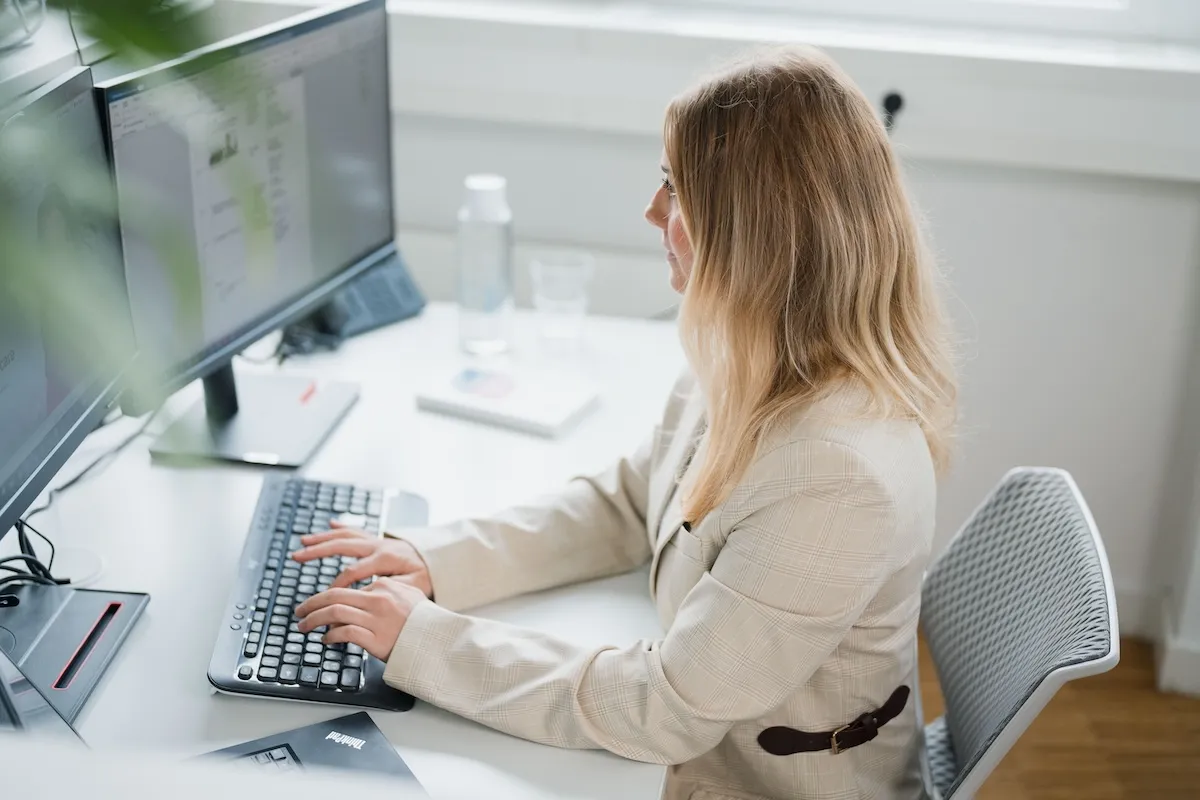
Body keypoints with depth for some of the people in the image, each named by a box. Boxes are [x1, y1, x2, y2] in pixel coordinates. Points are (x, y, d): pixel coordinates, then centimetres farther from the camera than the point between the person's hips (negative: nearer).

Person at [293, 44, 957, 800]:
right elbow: (626, 507, 6)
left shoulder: (841, 474, -33)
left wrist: (425, 640, -20)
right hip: (710, 739, 6)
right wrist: (437, 559, -5)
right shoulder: (761, 362, -7)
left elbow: (663, 712, -26)